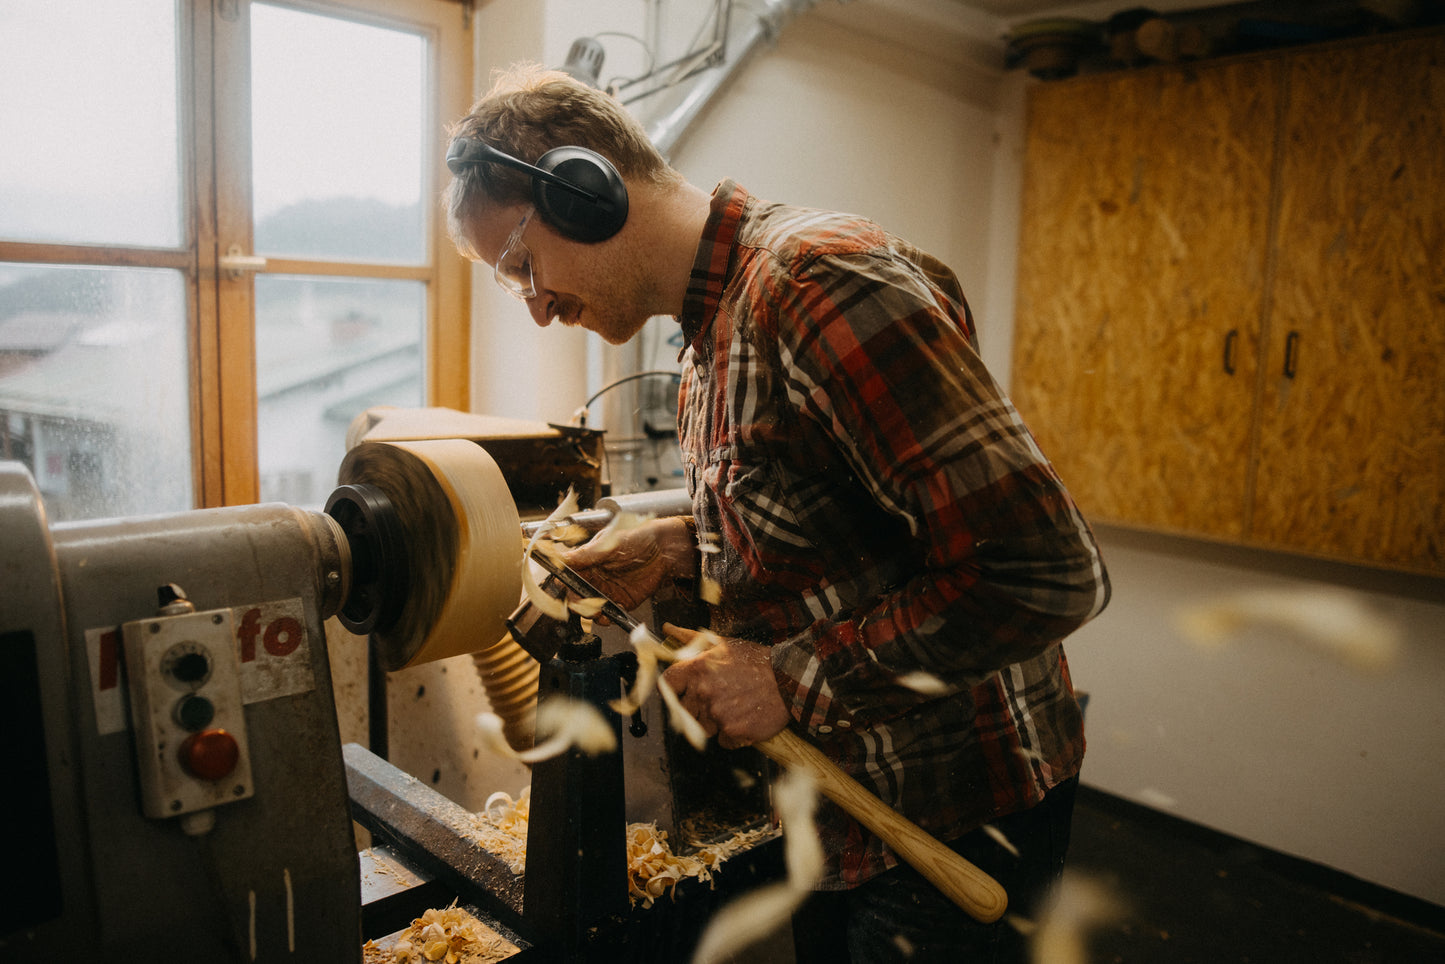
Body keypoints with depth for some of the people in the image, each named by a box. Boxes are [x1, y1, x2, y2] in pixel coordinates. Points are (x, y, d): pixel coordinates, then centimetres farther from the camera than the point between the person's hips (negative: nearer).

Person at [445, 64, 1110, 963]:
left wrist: (790, 677, -23)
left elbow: (1048, 571, -29)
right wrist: (685, 547, -1)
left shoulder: (816, 280, -25)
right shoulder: (712, 323, 6)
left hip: (955, 814, -8)